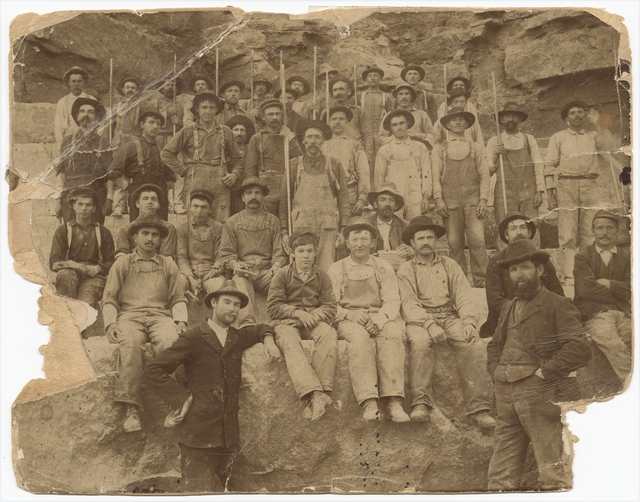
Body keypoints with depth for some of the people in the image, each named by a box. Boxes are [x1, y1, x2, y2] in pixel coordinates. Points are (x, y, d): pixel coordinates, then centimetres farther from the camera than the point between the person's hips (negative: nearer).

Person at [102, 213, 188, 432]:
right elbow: (109, 299, 14)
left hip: (160, 315, 1)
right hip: (130, 314, -1)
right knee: (129, 344, -37)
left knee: (171, 341, -36)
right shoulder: (122, 263, 18)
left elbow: (178, 299, 18)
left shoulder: (169, 265, 22)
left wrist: (180, 321, -1)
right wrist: (110, 323, -5)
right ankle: (131, 408, -36)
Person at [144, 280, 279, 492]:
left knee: (248, 491, 5)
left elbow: (260, 329, 36)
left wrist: (268, 339, 14)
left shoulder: (237, 338, 14)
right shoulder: (193, 338, -4)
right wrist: (181, 398, -13)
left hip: (230, 438, 6)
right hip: (198, 435, -6)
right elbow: (153, 371, -9)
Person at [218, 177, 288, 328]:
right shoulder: (232, 222, 20)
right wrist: (235, 265, -11)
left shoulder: (273, 221, 21)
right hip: (243, 272, -1)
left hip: (267, 272, 1)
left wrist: (275, 268, -10)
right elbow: (225, 254, 12)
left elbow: (280, 254, 13)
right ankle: (247, 325, -57)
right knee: (241, 283, -38)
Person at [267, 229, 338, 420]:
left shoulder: (321, 276, 14)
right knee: (289, 341, -38)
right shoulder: (282, 275, 7)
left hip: (314, 321, 2)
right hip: (287, 322, -2)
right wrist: (298, 313, -12)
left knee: (329, 334, -34)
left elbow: (331, 307, 8)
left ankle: (322, 389, -44)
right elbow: (273, 307, 0)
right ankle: (315, 394, -54)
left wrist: (316, 315, -14)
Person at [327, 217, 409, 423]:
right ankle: (369, 403, -45)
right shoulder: (335, 270, 15)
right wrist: (354, 316, -13)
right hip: (349, 320, -1)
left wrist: (379, 319, -15)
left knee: (392, 335, -33)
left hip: (381, 319, 1)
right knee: (360, 338, -36)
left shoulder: (384, 268, 17)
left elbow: (392, 301, 7)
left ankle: (394, 402, -44)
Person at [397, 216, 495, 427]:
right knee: (420, 341, -36)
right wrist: (429, 324, -19)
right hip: (421, 319, -2)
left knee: (474, 344, -27)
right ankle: (420, 404, -38)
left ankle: (478, 408, -28)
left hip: (450, 316, 2)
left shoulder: (449, 265, 19)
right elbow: (408, 304, -2)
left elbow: (465, 297, 9)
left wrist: (469, 321, -11)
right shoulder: (406, 269, 12)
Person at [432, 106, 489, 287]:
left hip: (473, 200, 0)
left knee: (477, 240, -11)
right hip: (450, 201, 0)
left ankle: (481, 281, -6)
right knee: (454, 244, -1)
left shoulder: (476, 148, 15)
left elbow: (484, 175, 10)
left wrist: (483, 199, -2)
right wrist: (438, 199, -6)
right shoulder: (439, 149, 14)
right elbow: (435, 176, 7)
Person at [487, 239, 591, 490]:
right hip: (506, 399, 7)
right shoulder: (508, 308, 19)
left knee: (552, 473, -3)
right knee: (501, 475, 7)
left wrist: (544, 372, -14)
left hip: (540, 398, -7)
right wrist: (496, 371, 15)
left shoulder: (558, 305, -3)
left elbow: (580, 349, -15)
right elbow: (494, 345, 32)